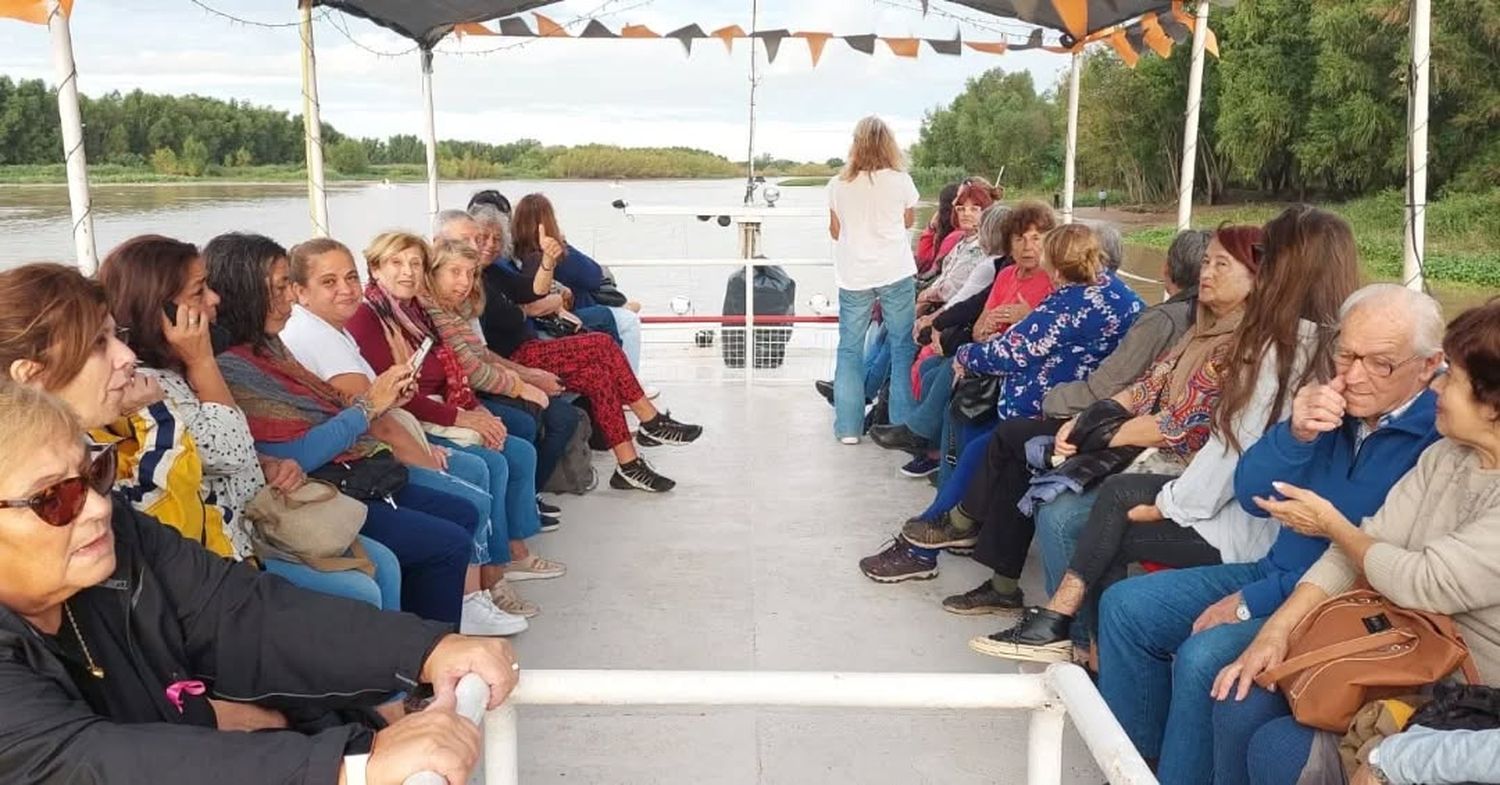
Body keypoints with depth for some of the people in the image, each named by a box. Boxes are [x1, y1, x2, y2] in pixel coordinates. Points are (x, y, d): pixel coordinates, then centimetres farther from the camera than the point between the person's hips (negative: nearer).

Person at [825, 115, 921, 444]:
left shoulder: (838, 185, -1)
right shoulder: (900, 181, -5)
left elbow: (835, 232, 9)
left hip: (853, 275, 1)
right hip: (895, 272, -1)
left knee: (849, 349, 8)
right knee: (902, 346, 8)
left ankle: (848, 426, 8)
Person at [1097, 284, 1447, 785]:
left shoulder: (1438, 439, -20)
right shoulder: (1331, 404, 1)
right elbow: (1252, 496, 0)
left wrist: (1252, 603, -18)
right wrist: (1295, 434, -20)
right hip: (1275, 573, 8)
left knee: (1203, 658, -29)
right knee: (1125, 606, 1)